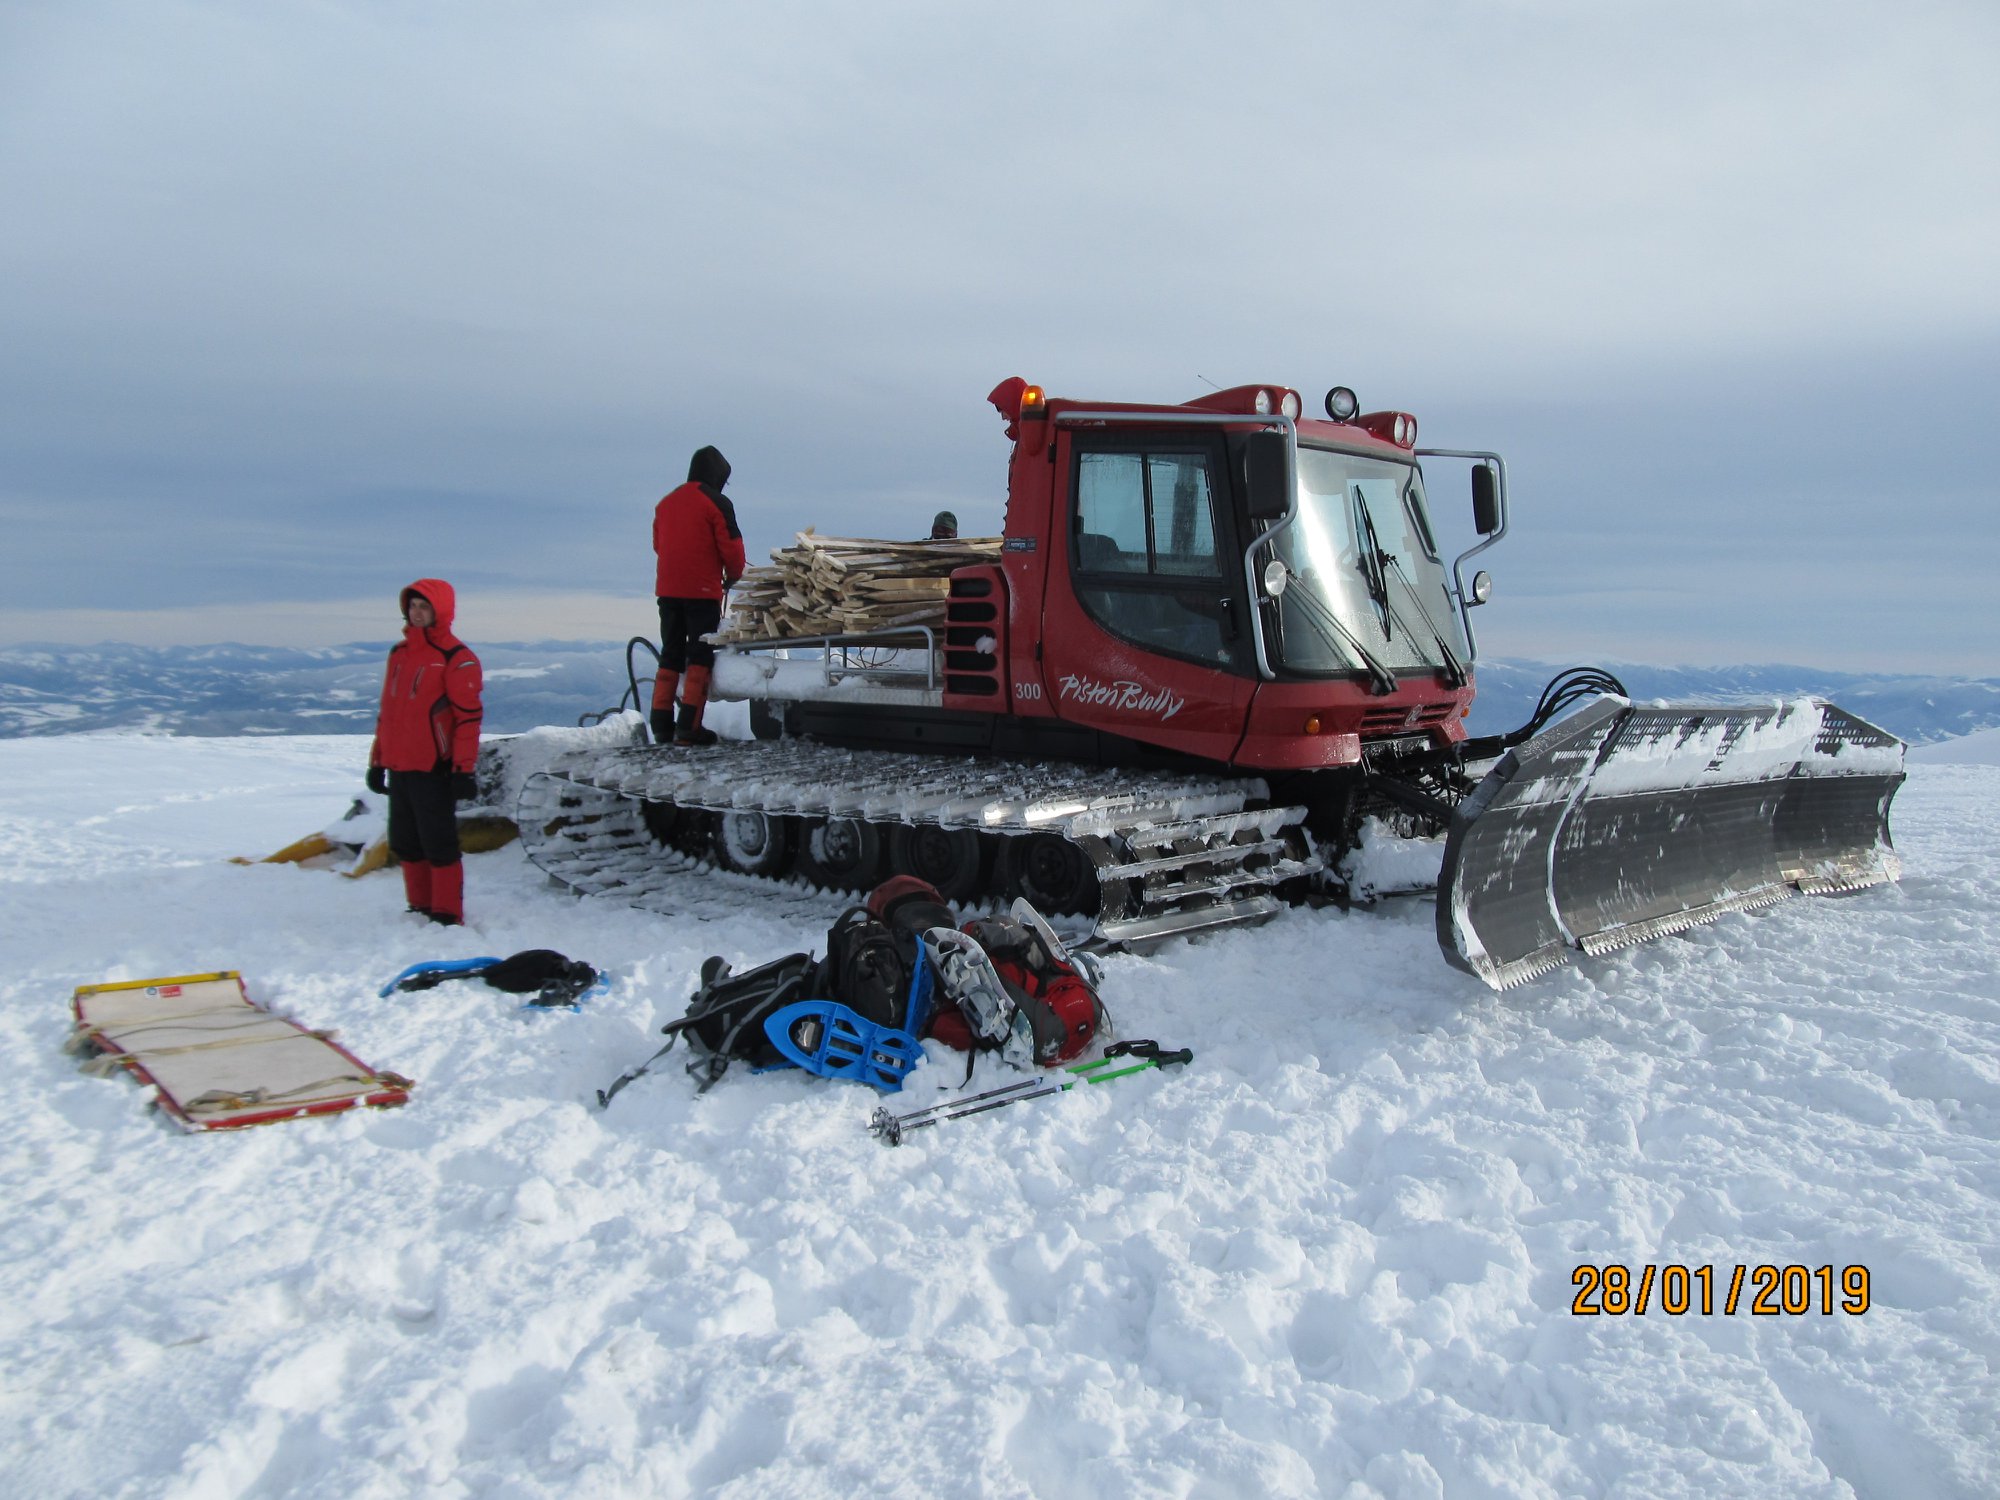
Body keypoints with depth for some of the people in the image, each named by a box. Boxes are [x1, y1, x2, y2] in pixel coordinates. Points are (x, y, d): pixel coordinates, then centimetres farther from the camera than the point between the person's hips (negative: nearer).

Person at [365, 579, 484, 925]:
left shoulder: (456, 658, -8)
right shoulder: (398, 653, 15)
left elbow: (468, 717, -12)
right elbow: (386, 711, 21)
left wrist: (464, 769, -16)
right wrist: (377, 761, 20)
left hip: (433, 770, -8)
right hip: (398, 767, 8)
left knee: (439, 845, -3)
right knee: (404, 844, 13)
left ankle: (447, 916, 5)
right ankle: (421, 907, 25)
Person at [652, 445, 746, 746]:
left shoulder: (665, 503, 13)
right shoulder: (717, 503, -7)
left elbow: (658, 545, 18)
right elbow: (731, 547, -9)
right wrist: (733, 575, 9)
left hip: (667, 589, 6)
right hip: (702, 591, -6)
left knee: (670, 655, 12)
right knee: (700, 657, -2)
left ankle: (661, 724, 10)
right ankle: (689, 726, -8)